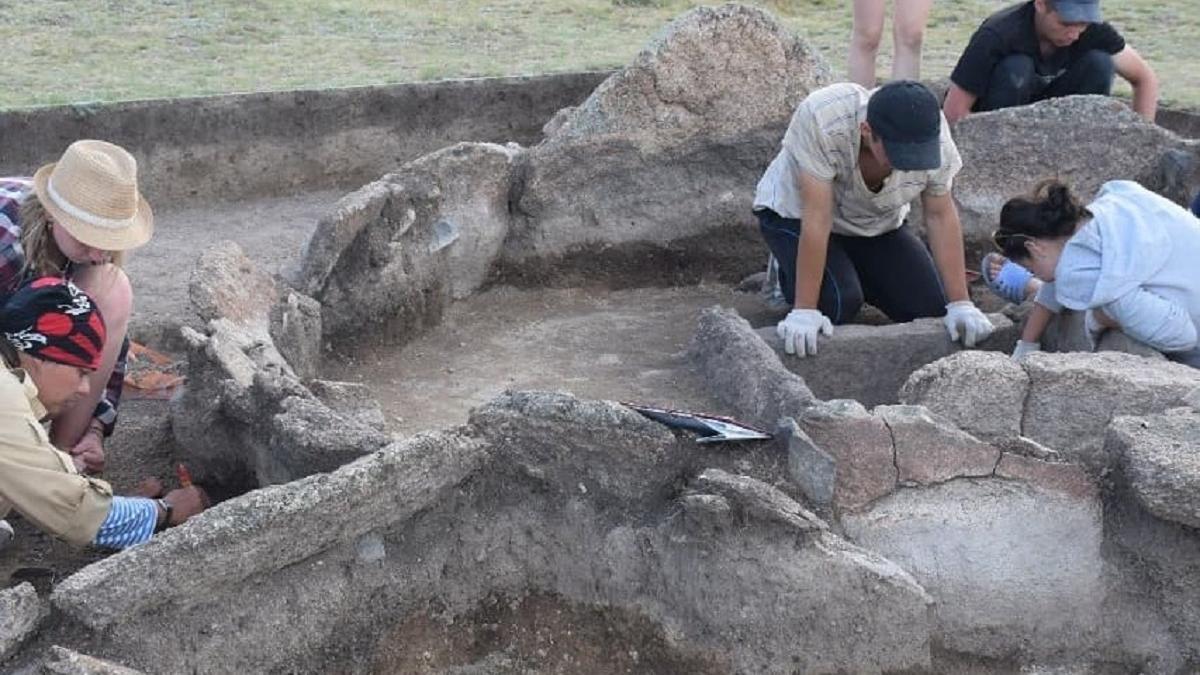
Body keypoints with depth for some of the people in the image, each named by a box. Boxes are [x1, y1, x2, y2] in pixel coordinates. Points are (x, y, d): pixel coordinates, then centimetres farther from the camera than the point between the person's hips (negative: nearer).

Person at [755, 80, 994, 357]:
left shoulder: (933, 137, -27)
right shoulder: (822, 119, -39)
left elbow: (941, 215, -15)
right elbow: (817, 218, -37)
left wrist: (960, 304, -18)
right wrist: (804, 310, -37)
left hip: (877, 225, 4)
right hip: (795, 215, -4)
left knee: (931, 306, -7)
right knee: (838, 303, -27)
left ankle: (853, 274, 19)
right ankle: (790, 272, 6)